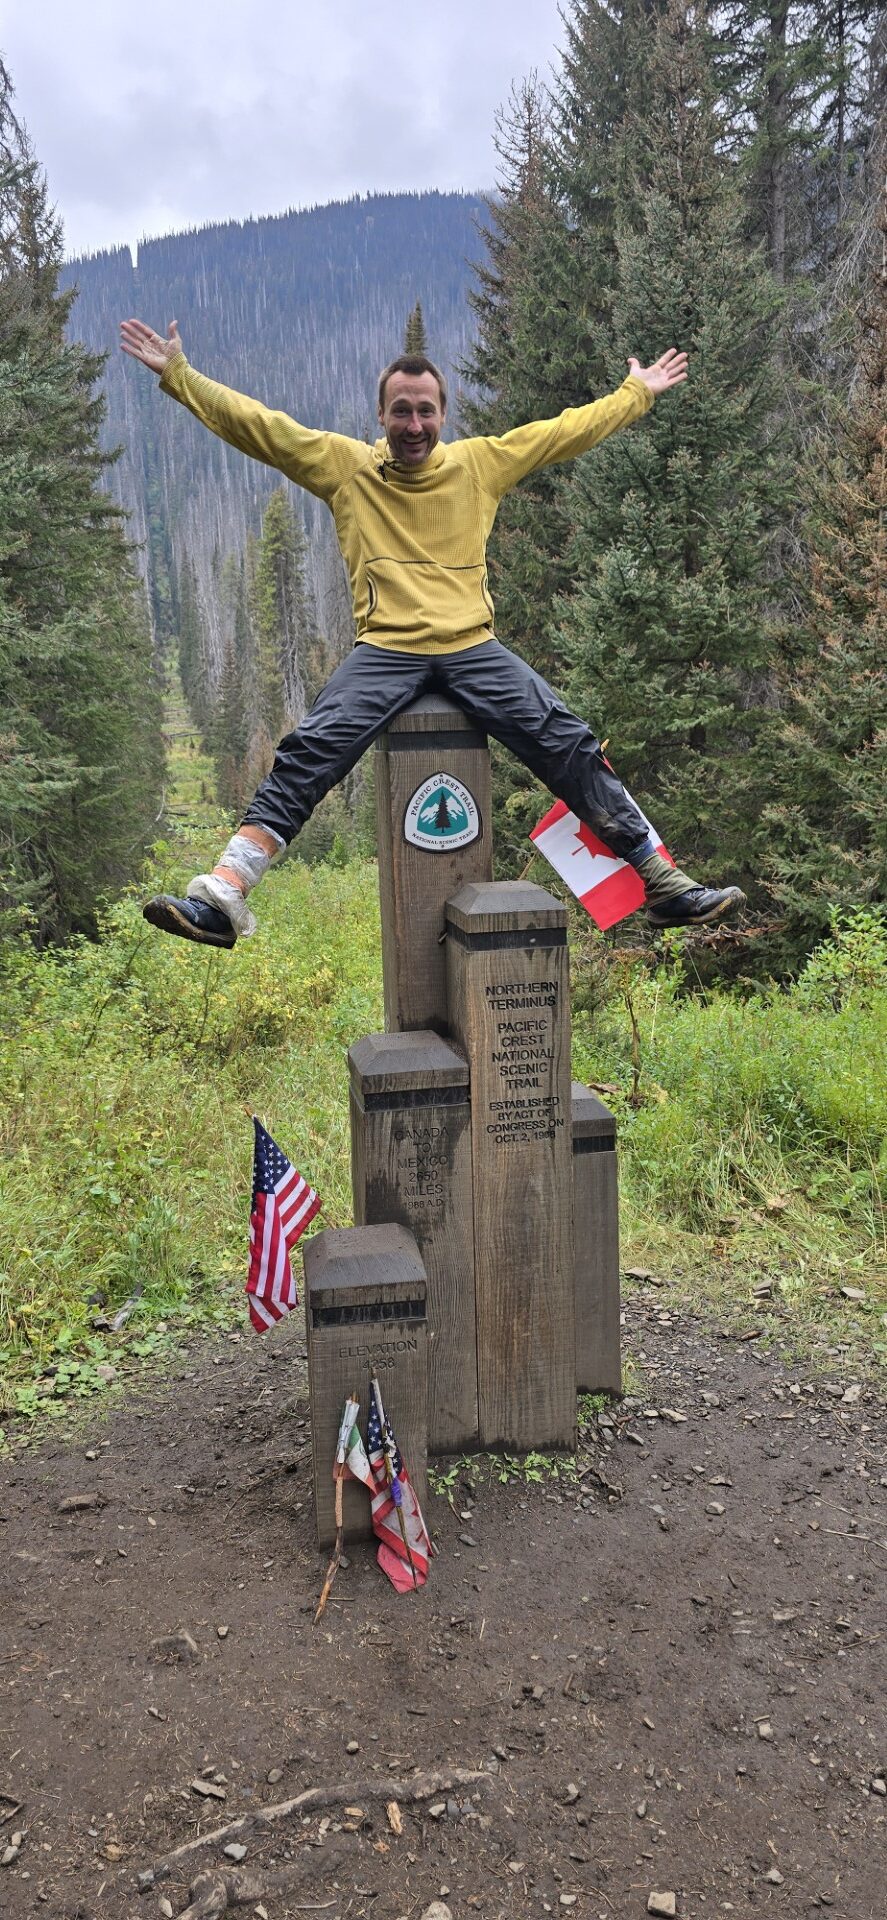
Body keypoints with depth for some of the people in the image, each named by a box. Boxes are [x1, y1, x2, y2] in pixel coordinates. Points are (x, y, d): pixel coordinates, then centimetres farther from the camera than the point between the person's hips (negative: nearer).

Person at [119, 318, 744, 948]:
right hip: (386, 651, -1)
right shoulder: (344, 464, 13)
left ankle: (664, 883, -4)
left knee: (571, 746, -11)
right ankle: (223, 896, -25)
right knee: (309, 752, -22)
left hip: (475, 648, 1)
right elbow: (252, 423, 11)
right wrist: (177, 374, 7)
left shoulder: (481, 462, 17)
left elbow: (568, 429, 25)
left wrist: (638, 393, 29)